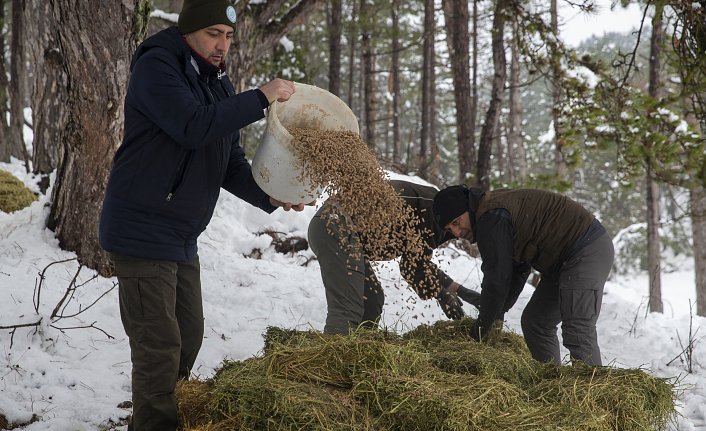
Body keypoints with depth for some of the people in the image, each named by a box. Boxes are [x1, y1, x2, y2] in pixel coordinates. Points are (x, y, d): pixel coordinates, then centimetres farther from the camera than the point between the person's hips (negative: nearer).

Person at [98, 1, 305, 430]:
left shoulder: (219, 84, 13)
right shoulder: (156, 65, -13)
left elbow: (231, 164, 12)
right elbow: (193, 127, -28)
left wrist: (268, 197, -6)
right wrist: (260, 98, -24)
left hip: (182, 237, 9)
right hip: (143, 230, -9)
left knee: (189, 336, 15)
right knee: (159, 346, -9)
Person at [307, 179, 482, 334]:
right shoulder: (431, 206, -8)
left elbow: (417, 261, 28)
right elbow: (412, 265, -9)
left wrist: (459, 291, 26)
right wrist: (442, 294, 3)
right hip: (338, 229, -11)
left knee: (372, 299, 15)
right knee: (346, 310, -21)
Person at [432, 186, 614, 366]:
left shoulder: (491, 218, -18)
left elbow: (497, 278, -19)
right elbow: (518, 269, 20)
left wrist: (479, 329, -9)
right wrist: (497, 314, 15)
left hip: (586, 251, -11)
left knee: (578, 331, -19)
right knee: (534, 322, 14)